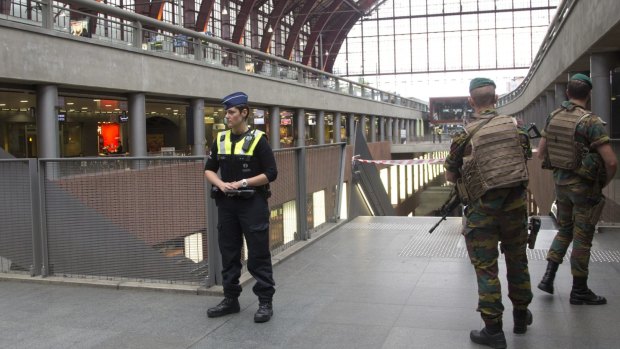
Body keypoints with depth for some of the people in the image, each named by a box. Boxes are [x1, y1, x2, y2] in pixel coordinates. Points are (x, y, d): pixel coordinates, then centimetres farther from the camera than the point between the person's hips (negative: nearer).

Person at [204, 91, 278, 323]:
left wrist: (243, 183, -15)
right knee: (229, 254, 12)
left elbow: (271, 173, -8)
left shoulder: (257, 139, -7)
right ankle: (231, 299, 24)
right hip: (226, 204, 5)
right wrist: (220, 183, -8)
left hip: (253, 204, -5)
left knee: (258, 255, 0)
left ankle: (265, 302, 9)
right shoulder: (220, 139, 8)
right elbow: (209, 169, 12)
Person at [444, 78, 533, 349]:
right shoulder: (515, 126, -2)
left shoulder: (464, 136, -12)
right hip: (515, 203, 4)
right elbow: (526, 158, 12)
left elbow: (450, 177, -3)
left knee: (486, 267, 4)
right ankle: (521, 315, 35)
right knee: (517, 260, 19)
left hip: (483, 208, -4)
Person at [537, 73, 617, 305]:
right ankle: (579, 291, 17)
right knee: (582, 237, 6)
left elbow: (541, 153, 9)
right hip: (584, 186, -6)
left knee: (564, 229, 21)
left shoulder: (553, 117, 0)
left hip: (560, 181, 6)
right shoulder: (591, 122, -19)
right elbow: (611, 161, -21)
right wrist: (604, 182, -3)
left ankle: (548, 277, 15)